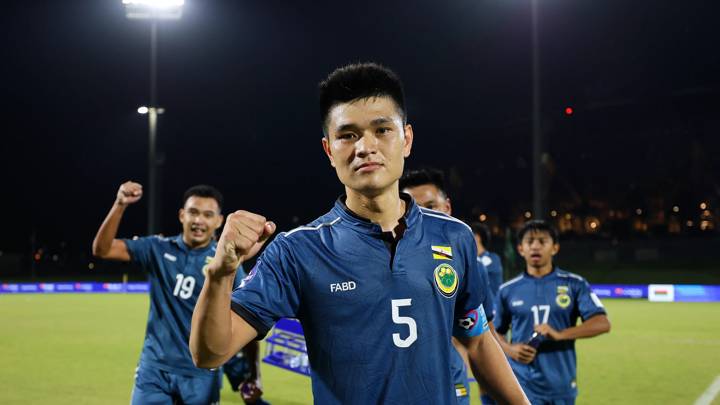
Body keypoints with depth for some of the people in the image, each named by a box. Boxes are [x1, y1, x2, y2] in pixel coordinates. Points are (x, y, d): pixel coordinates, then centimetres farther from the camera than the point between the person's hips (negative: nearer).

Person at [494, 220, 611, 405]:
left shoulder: (574, 284, 0)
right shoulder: (508, 290, 4)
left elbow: (602, 324, -9)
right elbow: (494, 332, 14)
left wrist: (560, 334, -22)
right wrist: (511, 350, -8)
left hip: (561, 386, 1)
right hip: (522, 387, -1)